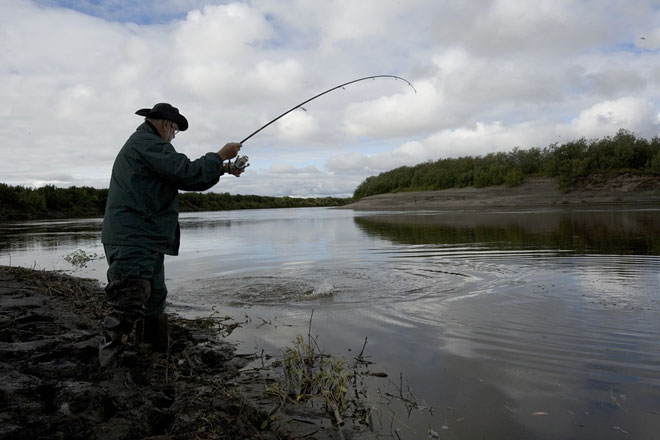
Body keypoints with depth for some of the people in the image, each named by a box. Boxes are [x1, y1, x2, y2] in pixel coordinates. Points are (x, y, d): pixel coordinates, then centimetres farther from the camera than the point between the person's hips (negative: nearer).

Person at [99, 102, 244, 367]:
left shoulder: (143, 144, 25)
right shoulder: (147, 142, -10)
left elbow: (182, 178, 24)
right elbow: (187, 173, -19)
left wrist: (223, 169, 20)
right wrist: (220, 157, -5)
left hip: (144, 242, 12)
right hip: (133, 242, -12)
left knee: (155, 299, 17)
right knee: (128, 308, -16)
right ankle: (107, 370, -13)